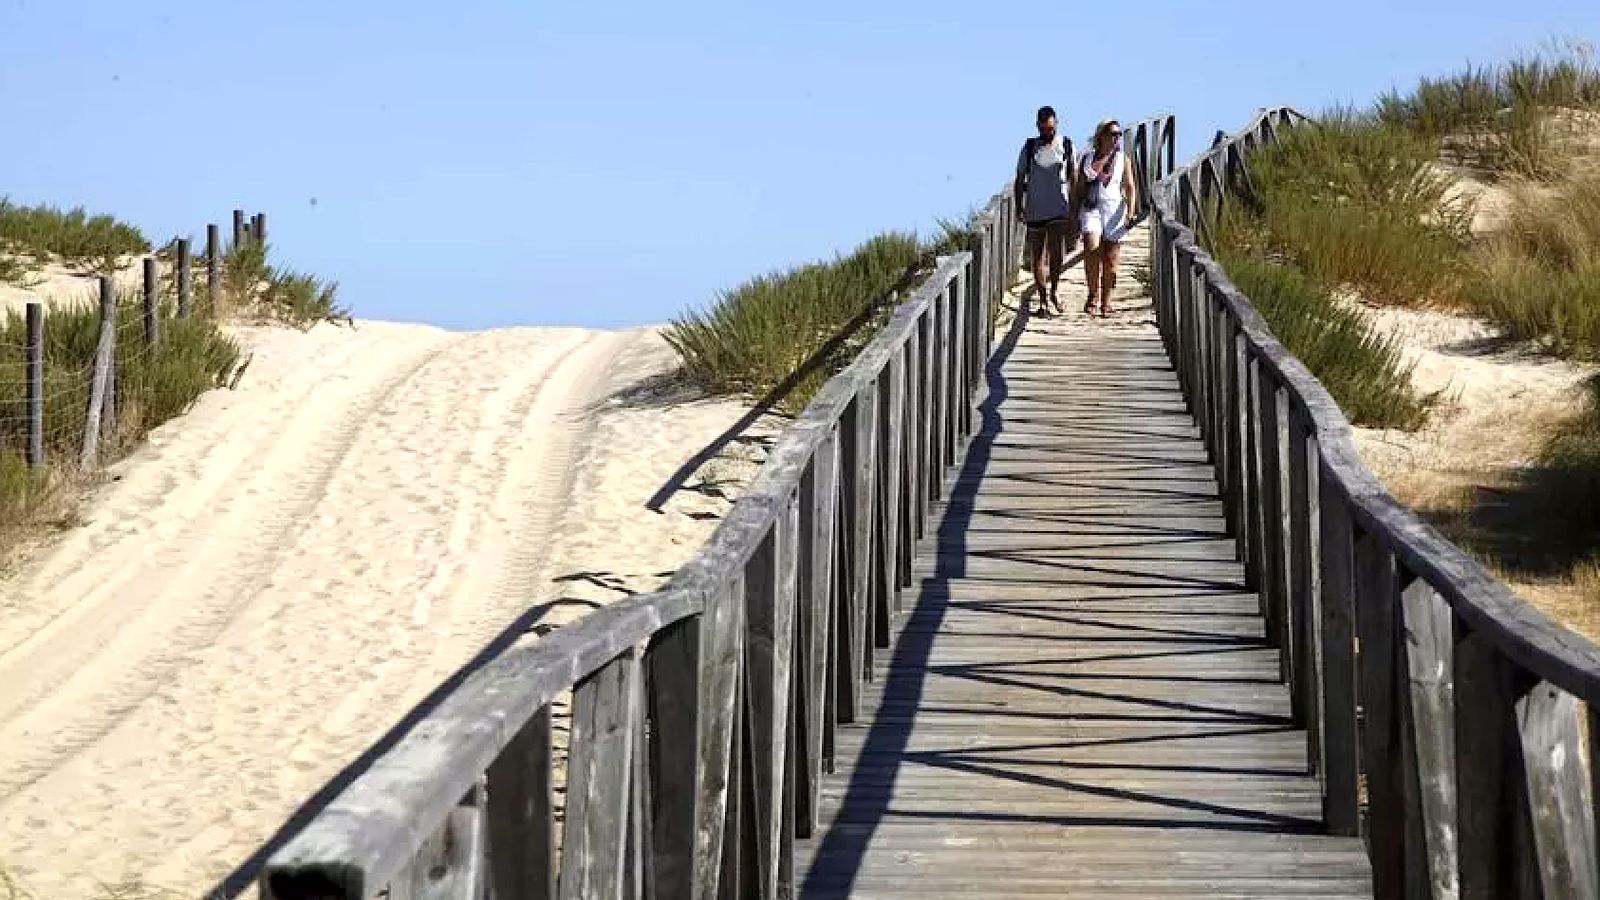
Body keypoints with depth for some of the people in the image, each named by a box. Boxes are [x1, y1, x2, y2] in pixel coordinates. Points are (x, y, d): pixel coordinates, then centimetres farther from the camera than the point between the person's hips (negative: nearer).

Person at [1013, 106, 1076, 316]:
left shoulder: (1066, 146, 5)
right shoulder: (1030, 147, 5)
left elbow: (1073, 180, 9)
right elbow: (1019, 179, 8)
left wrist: (1074, 211, 5)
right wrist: (1018, 207, -1)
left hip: (1060, 210, -1)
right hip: (1035, 210, 1)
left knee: (1057, 254, -13)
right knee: (1037, 257, 4)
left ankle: (1053, 291, 10)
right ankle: (1042, 300, 14)